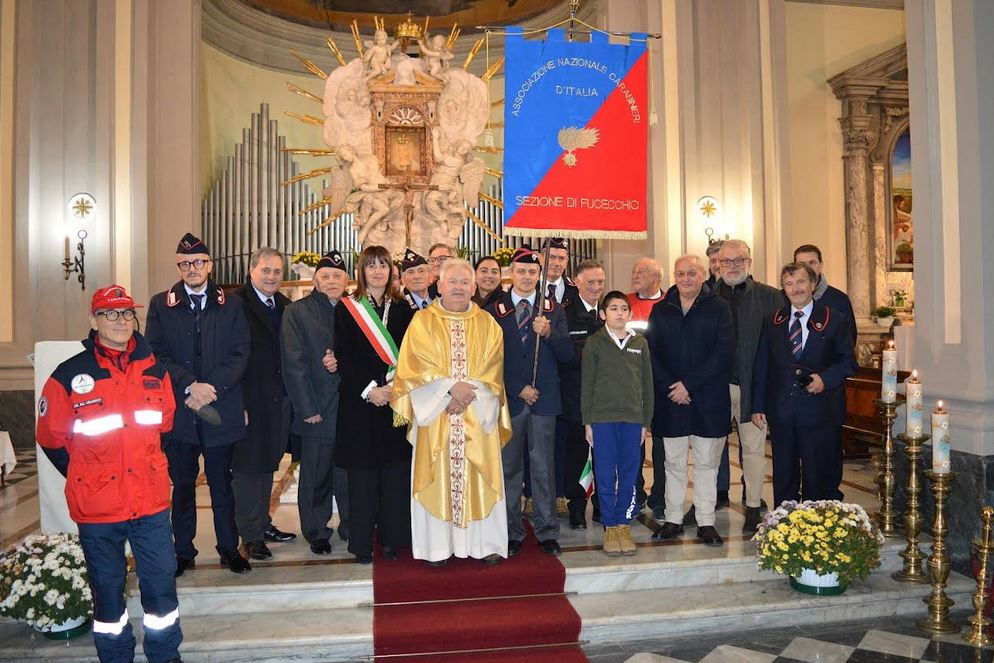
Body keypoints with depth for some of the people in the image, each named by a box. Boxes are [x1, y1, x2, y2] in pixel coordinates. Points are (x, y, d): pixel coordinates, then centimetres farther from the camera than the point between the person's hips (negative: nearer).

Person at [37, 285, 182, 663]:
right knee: (107, 585, 14)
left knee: (161, 578, 9)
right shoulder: (69, 376, -7)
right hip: (97, 505, -2)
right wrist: (87, 478, 7)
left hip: (151, 500, 2)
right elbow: (51, 439, 2)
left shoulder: (154, 370, 3)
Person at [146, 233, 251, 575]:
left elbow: (240, 354, -2)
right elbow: (158, 354, -3)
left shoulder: (231, 305, 6)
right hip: (178, 410, 0)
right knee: (182, 484, 10)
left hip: (221, 408, 0)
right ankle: (183, 551, 23)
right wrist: (189, 386, -16)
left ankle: (229, 547, 23)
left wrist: (212, 387, -14)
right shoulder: (161, 305, 6)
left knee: (222, 482, 11)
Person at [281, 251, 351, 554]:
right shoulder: (297, 312, 1)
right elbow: (294, 364, -5)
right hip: (318, 409, -2)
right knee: (316, 474, 8)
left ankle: (351, 527, 23)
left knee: (349, 473, 6)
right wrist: (308, 409, -10)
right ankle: (317, 532, 24)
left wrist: (341, 362, -11)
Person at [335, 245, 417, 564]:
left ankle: (391, 538, 16)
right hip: (359, 404, -2)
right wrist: (369, 390, -13)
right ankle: (362, 542, 13)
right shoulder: (347, 309, 3)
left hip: (396, 401, 2)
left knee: (395, 474, 4)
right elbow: (343, 358, -4)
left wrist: (395, 387, -11)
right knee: (362, 474, 2)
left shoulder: (402, 308, 10)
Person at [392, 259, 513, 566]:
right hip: (435, 414, -1)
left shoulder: (487, 324, 9)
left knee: (479, 477, 2)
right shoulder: (422, 322, 4)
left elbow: (492, 371, 2)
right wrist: (451, 387, -15)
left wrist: (467, 393, -12)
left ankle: (485, 543, 12)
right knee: (437, 476, 0)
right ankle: (437, 546, 10)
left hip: (478, 417, 1)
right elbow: (416, 366, -5)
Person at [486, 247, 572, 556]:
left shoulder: (554, 310, 8)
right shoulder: (494, 310, 3)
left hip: (544, 399, 1)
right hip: (509, 398, -1)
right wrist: (518, 389, -7)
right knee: (509, 467, 7)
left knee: (544, 467, 6)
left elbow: (566, 355, 2)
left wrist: (548, 332, -15)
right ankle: (512, 532, 18)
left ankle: (547, 531, 17)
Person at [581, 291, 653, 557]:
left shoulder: (640, 343, 8)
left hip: (633, 418, 2)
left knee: (629, 474, 7)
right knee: (605, 475, 3)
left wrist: (646, 421, 7)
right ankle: (610, 528, 15)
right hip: (602, 417, -2)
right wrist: (587, 421, -2)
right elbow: (587, 384, 2)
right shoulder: (595, 343, 1)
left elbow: (647, 383, 11)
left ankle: (624, 525, 19)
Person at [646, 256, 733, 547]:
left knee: (707, 463, 5)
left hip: (708, 399, -2)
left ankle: (706, 522, 15)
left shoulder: (719, 308, 0)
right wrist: (669, 387, -10)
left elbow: (722, 353, -8)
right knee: (674, 463, 10)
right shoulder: (661, 310, 8)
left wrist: (688, 384, -14)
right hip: (670, 399, 2)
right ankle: (673, 519, 19)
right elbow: (651, 353, 3)